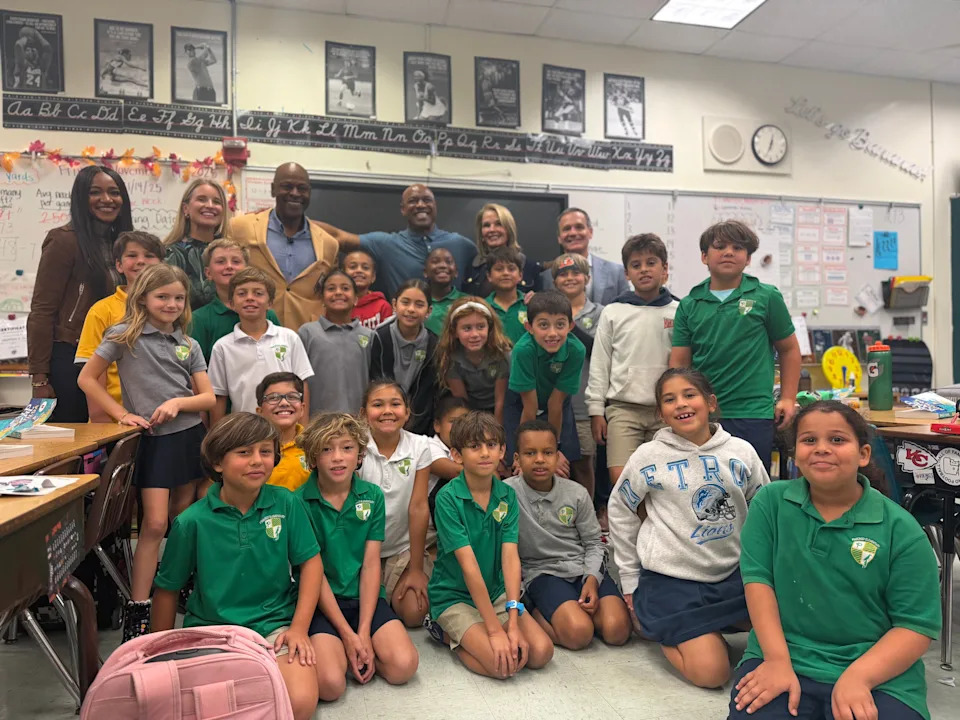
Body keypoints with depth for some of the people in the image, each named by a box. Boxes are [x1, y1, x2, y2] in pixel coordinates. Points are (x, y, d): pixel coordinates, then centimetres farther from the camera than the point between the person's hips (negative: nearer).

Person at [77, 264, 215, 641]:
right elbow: (87, 379, 0)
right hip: (152, 439, -4)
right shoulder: (125, 335, -2)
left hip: (189, 435, 4)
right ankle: (137, 611, -1)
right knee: (155, 524, -10)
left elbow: (209, 397, 5)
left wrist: (178, 402, -14)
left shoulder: (189, 345, 8)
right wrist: (123, 414, -7)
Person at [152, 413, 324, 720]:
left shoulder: (286, 503, -7)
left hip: (275, 624, 1)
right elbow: (167, 589, 5)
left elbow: (311, 562, -1)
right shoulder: (192, 521, -8)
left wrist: (299, 628, -9)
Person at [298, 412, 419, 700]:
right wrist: (348, 634, -12)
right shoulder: (300, 502, -8)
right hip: (321, 603, -2)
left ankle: (358, 653, 10)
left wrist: (363, 634, -10)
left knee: (403, 666, -19)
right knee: (330, 683, -25)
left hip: (365, 598, 3)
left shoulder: (372, 496, 1)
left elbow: (371, 564, -2)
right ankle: (340, 650, 8)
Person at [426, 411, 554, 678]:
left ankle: (464, 634, 9)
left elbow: (510, 556, -12)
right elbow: (469, 565, -22)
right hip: (454, 596, -5)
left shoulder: (508, 495, -3)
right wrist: (495, 629, -23)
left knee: (541, 652, -13)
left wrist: (513, 621, -21)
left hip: (497, 592, 5)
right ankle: (447, 634, 5)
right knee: (503, 664, -23)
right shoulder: (448, 498, -18)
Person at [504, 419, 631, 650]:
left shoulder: (577, 493, 0)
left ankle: (578, 607, 8)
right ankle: (533, 614, -3)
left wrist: (592, 579, -11)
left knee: (617, 630, -18)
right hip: (542, 572, -4)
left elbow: (593, 543, 6)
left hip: (584, 568, 4)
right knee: (579, 633, -28)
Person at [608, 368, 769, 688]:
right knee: (712, 672, -12)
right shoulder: (649, 456, -10)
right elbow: (620, 511, 1)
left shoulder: (742, 452, -3)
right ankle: (653, 623, 16)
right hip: (671, 579, -4)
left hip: (732, 574, 4)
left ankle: (709, 628, 20)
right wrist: (630, 579, 5)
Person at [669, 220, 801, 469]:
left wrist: (788, 399, 2)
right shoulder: (689, 305, 5)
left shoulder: (766, 297, 1)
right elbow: (679, 362, 4)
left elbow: (789, 349, 9)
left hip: (753, 414, -2)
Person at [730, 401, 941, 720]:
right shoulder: (770, 502, -1)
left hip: (877, 675, 0)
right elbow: (757, 579, -4)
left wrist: (857, 677, -17)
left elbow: (916, 625, -4)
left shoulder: (901, 529, -4)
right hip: (785, 658, 0)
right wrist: (777, 660, -13)